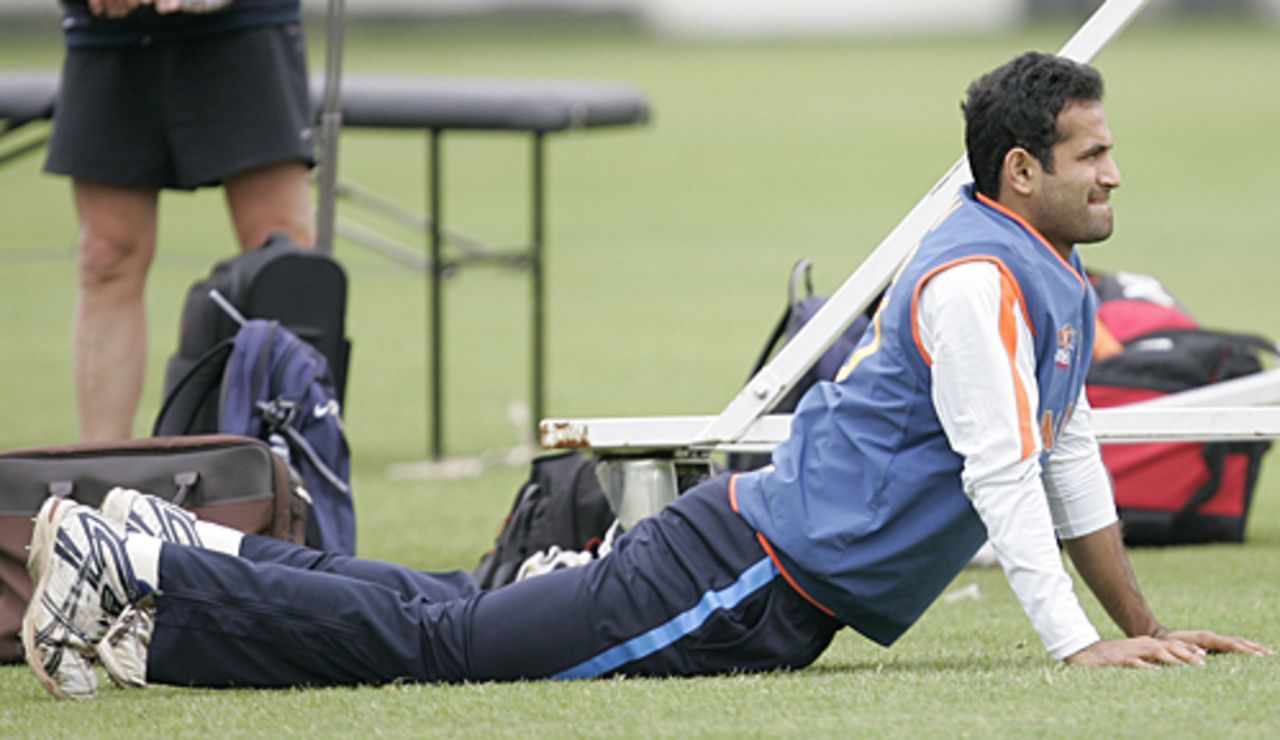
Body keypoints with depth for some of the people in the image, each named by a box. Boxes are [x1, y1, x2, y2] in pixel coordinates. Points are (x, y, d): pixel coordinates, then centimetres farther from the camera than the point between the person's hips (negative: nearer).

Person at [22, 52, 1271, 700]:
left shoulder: (1053, 283, 16)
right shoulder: (979, 282, -17)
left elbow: (1070, 460, 24)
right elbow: (999, 475, -22)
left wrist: (1143, 624, 22)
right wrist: (1077, 645, -20)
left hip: (772, 579, 9)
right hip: (752, 570, -9)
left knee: (457, 626, 11)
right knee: (446, 638, -10)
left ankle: (199, 558, 13)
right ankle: (147, 580, -9)